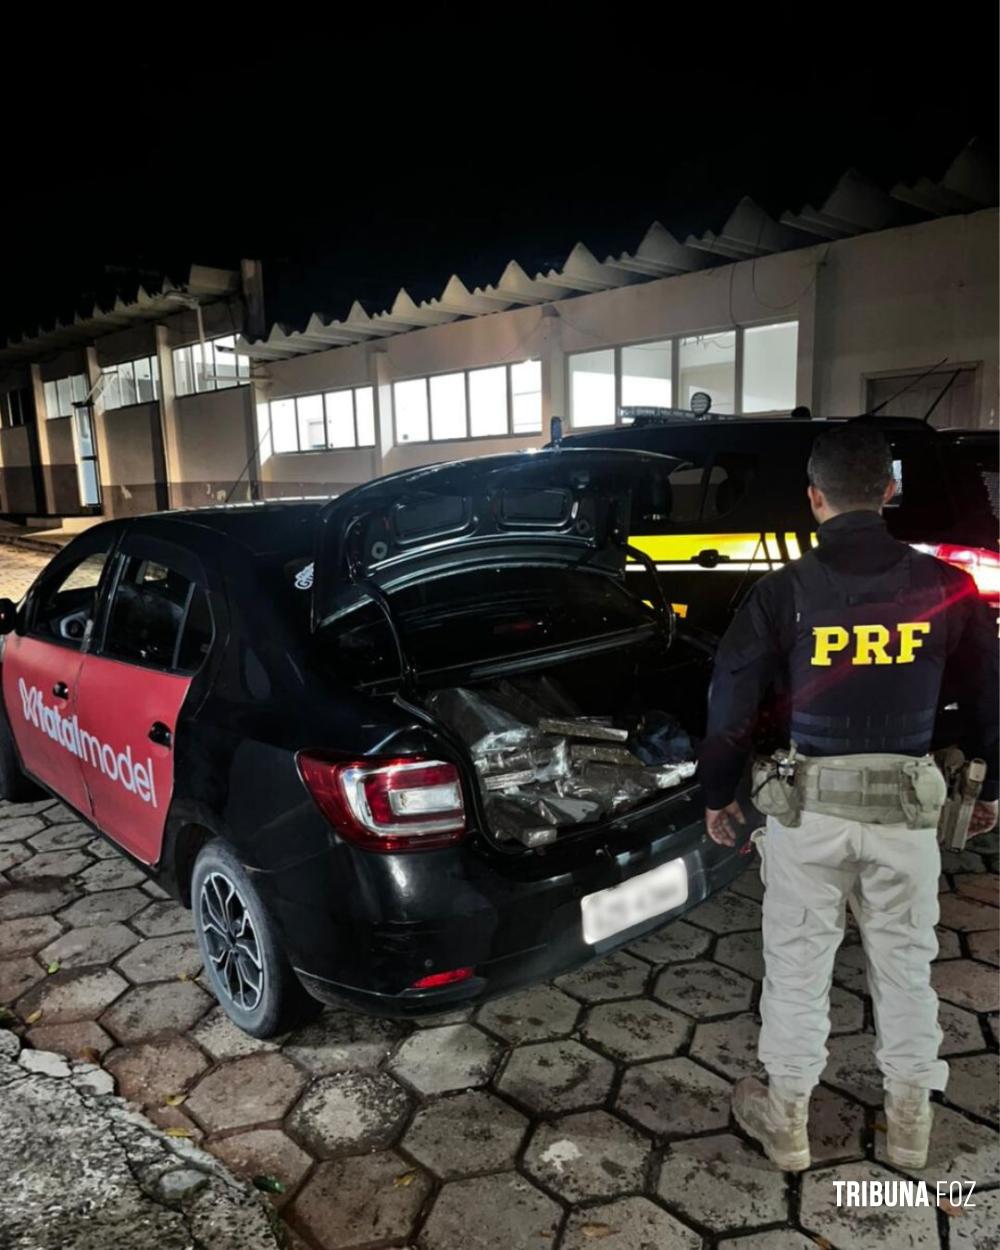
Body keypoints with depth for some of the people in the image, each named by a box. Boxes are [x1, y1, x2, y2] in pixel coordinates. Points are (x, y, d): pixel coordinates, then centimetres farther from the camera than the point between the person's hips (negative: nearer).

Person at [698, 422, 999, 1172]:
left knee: (797, 963, 14)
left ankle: (786, 1120, 31)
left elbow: (732, 701, -6)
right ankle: (910, 1121, 37)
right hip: (906, 805, 2)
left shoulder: (784, 592, -11)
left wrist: (717, 792, 8)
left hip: (808, 803, -2)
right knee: (905, 963, 19)